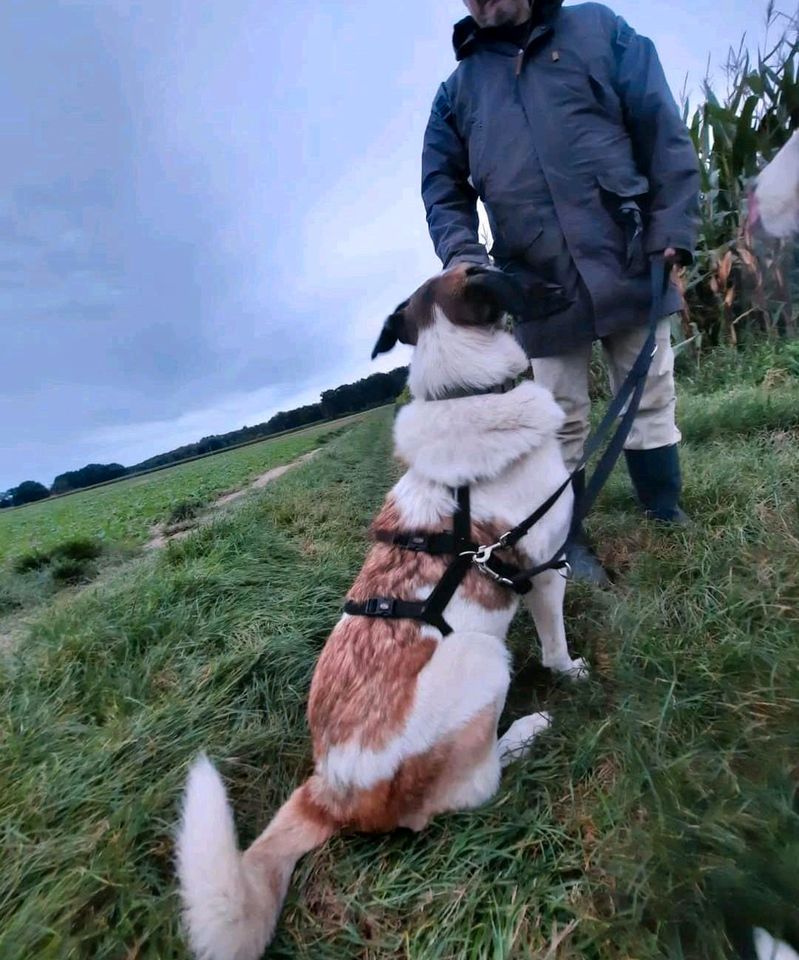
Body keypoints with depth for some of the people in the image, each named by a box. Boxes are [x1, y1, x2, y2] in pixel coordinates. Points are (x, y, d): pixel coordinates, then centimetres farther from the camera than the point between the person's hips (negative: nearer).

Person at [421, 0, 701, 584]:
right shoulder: (457, 92, 15)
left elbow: (664, 133, 6)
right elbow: (442, 187, 10)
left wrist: (673, 231, -5)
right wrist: (462, 255, -9)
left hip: (631, 267, 1)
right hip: (541, 290, 0)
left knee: (651, 403, 8)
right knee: (563, 425, 2)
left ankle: (669, 521, 27)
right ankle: (570, 540, 18)